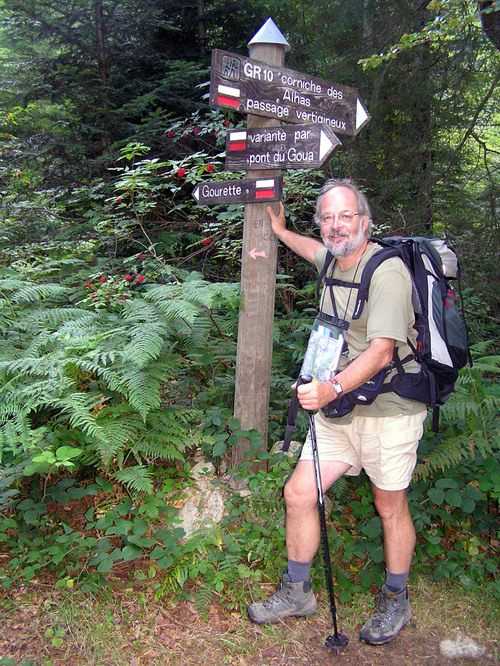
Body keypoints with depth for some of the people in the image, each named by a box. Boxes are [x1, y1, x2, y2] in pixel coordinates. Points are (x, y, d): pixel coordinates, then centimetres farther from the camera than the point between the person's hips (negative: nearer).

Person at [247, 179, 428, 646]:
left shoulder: (387, 271, -17)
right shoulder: (332, 262, 8)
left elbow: (381, 352, -28)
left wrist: (333, 388, -42)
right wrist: (281, 230, 46)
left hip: (388, 410, -7)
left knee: (390, 507, 9)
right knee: (298, 493, 4)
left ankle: (395, 601, 33)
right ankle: (296, 593, 25)